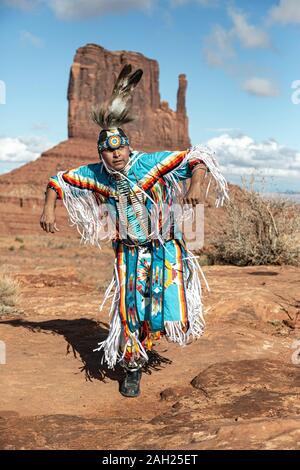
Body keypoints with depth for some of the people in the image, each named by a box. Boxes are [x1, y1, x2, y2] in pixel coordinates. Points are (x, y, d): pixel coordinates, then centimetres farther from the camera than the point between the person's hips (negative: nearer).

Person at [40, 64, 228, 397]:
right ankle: (133, 368, 24)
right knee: (130, 313, 3)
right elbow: (59, 180, 8)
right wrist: (48, 210, -5)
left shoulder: (152, 163, -17)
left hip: (164, 248, -2)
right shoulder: (96, 174, -6)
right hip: (129, 252, 3)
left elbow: (199, 157, -19)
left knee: (170, 316, -9)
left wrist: (195, 185, -37)